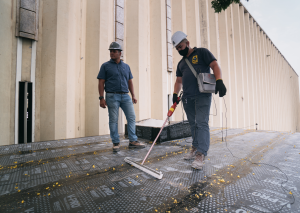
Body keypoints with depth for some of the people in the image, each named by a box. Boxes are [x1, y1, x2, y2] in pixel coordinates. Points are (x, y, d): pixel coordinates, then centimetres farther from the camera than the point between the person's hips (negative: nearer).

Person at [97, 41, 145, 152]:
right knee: (113, 120, 1)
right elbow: (101, 83, 0)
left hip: (125, 96, 4)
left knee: (132, 117, 1)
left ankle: (133, 141, 12)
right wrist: (101, 98, -9)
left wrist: (133, 95, 9)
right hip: (112, 96, -3)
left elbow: (130, 82, 17)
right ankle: (116, 143, 14)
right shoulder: (105, 66, 5)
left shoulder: (126, 66, 16)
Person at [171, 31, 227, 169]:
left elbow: (215, 66, -2)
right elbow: (179, 80, 22)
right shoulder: (181, 63, 24)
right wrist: (175, 94, 6)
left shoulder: (202, 52, 8)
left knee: (202, 123, -12)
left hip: (202, 95, -6)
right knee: (193, 124, 9)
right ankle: (195, 148, 22)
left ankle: (201, 155, -11)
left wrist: (219, 81, -18)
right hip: (187, 97, 6)